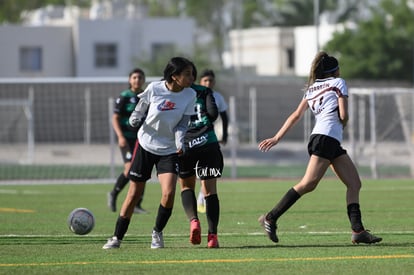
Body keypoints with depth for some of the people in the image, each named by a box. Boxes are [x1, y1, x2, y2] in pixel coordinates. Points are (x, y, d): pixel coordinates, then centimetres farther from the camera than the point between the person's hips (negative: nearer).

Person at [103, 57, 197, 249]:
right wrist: (135, 120, -20)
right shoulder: (154, 89, -14)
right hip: (145, 146, -1)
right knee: (134, 194, 2)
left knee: (168, 194, -16)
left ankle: (157, 233, 8)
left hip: (169, 150, 1)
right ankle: (117, 237, 16)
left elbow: (182, 124, -5)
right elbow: (140, 111, 2)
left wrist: (180, 143, -23)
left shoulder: (190, 95, -8)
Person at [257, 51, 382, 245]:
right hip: (326, 137, -8)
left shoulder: (312, 88, 23)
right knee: (309, 183, -15)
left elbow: (295, 116, 16)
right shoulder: (338, 83, 5)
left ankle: (358, 231, -6)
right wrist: (342, 126, 17)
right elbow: (343, 115, -5)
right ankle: (270, 218, -16)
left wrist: (276, 138, 16)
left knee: (354, 184, 4)